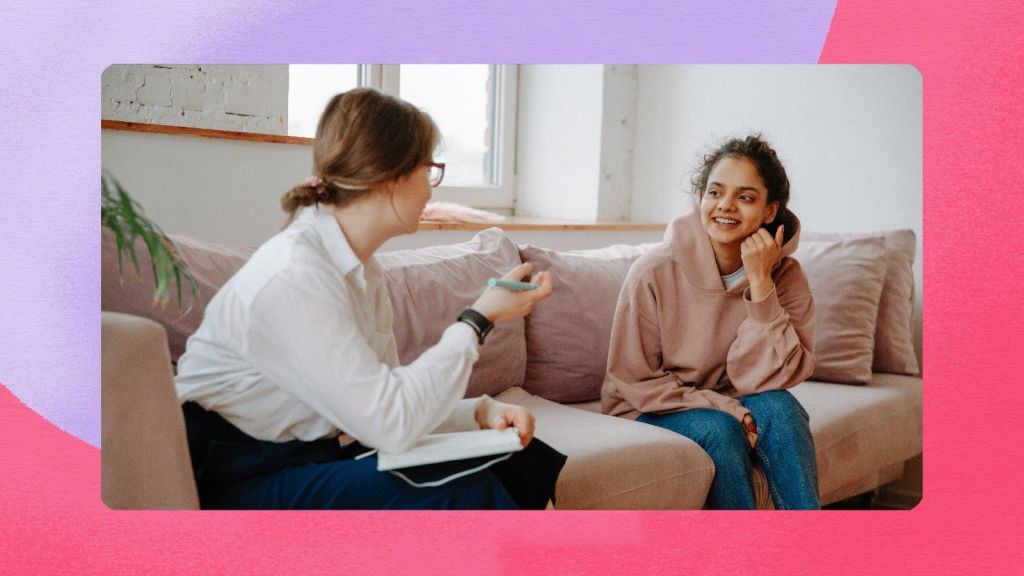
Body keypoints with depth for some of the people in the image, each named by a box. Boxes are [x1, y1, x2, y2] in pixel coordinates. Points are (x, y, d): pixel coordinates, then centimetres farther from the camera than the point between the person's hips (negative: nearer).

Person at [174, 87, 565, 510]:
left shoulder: (362, 270, 6)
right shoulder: (292, 276, -24)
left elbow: (382, 400, 4)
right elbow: (391, 422, -27)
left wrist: (481, 411, -12)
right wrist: (479, 319, -18)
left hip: (317, 453, 9)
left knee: (519, 459, -4)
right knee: (464, 492, -25)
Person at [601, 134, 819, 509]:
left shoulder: (786, 277, -10)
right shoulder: (654, 273, -18)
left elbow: (766, 380, -17)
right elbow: (633, 382, -12)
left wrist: (760, 284, -26)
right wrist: (728, 409, -22)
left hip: (732, 410, 3)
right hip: (650, 412, -2)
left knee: (779, 407, -27)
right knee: (718, 429, -31)